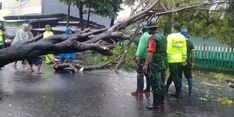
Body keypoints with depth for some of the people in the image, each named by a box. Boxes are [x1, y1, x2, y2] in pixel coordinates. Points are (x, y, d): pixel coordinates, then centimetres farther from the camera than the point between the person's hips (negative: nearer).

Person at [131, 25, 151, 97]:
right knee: (148, 74, 13)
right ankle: (148, 91, 19)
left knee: (140, 74, -2)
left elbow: (141, 47, -20)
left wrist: (138, 56, -26)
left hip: (144, 58, -7)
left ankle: (139, 91, -1)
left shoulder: (144, 36, -7)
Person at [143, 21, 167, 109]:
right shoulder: (162, 37, 12)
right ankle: (161, 100, 29)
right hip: (162, 63, 9)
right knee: (161, 82, 18)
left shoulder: (153, 38, -16)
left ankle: (156, 104, 0)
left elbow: (150, 53, -22)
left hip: (155, 64, -9)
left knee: (155, 84, -5)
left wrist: (146, 65, -20)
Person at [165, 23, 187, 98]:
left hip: (172, 59, -6)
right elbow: (184, 50, 8)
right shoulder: (183, 37, 7)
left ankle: (178, 93, 2)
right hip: (179, 60, 6)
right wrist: (183, 60, 14)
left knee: (175, 76, 0)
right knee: (173, 74, 18)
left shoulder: (170, 36, -10)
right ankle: (166, 88, 33)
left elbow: (168, 49, -15)